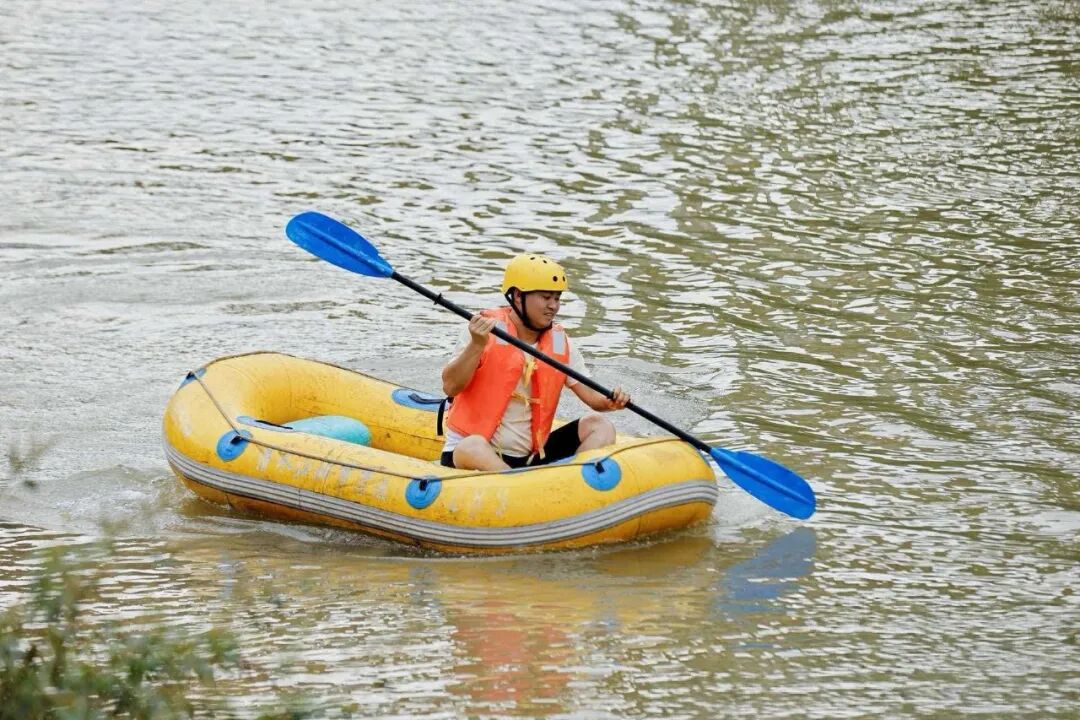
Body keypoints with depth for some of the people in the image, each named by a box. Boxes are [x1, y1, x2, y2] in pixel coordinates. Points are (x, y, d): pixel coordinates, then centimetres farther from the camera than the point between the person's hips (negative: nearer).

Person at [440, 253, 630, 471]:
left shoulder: (559, 342, 7)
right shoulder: (486, 330, -7)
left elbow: (591, 396, 5)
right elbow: (450, 387, -15)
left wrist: (610, 402, -18)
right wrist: (477, 345, -28)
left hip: (532, 457, 5)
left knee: (600, 427, -8)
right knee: (474, 447, -38)